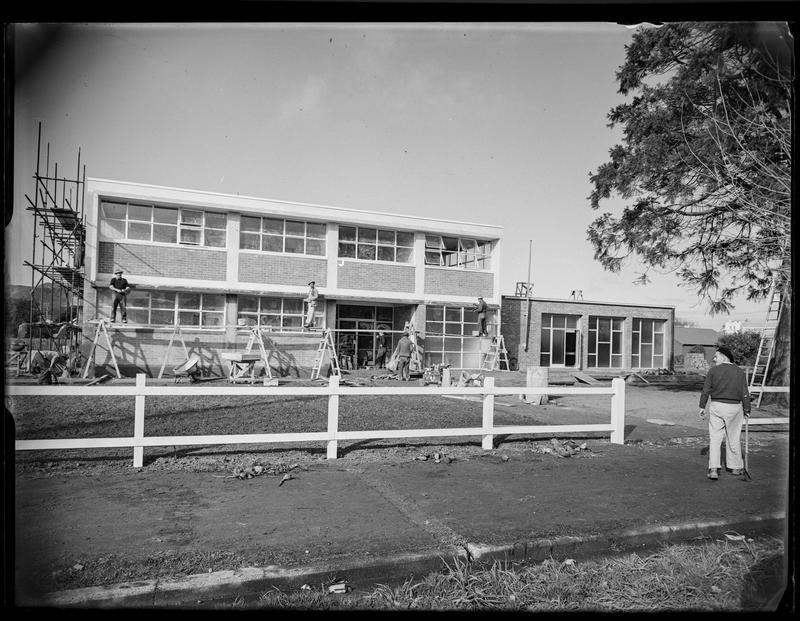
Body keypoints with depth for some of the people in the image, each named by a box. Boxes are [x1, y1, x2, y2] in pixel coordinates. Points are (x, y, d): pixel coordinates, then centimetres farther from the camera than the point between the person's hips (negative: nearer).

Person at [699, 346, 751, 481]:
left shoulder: (713, 370, -3)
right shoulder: (740, 372, 1)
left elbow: (706, 390, -3)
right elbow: (744, 394, 0)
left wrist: (702, 406, 5)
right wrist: (747, 410, 10)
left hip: (716, 406, -1)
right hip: (734, 408, 1)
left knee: (714, 438, 1)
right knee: (733, 439, 14)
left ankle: (713, 469, -9)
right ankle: (735, 467, 26)